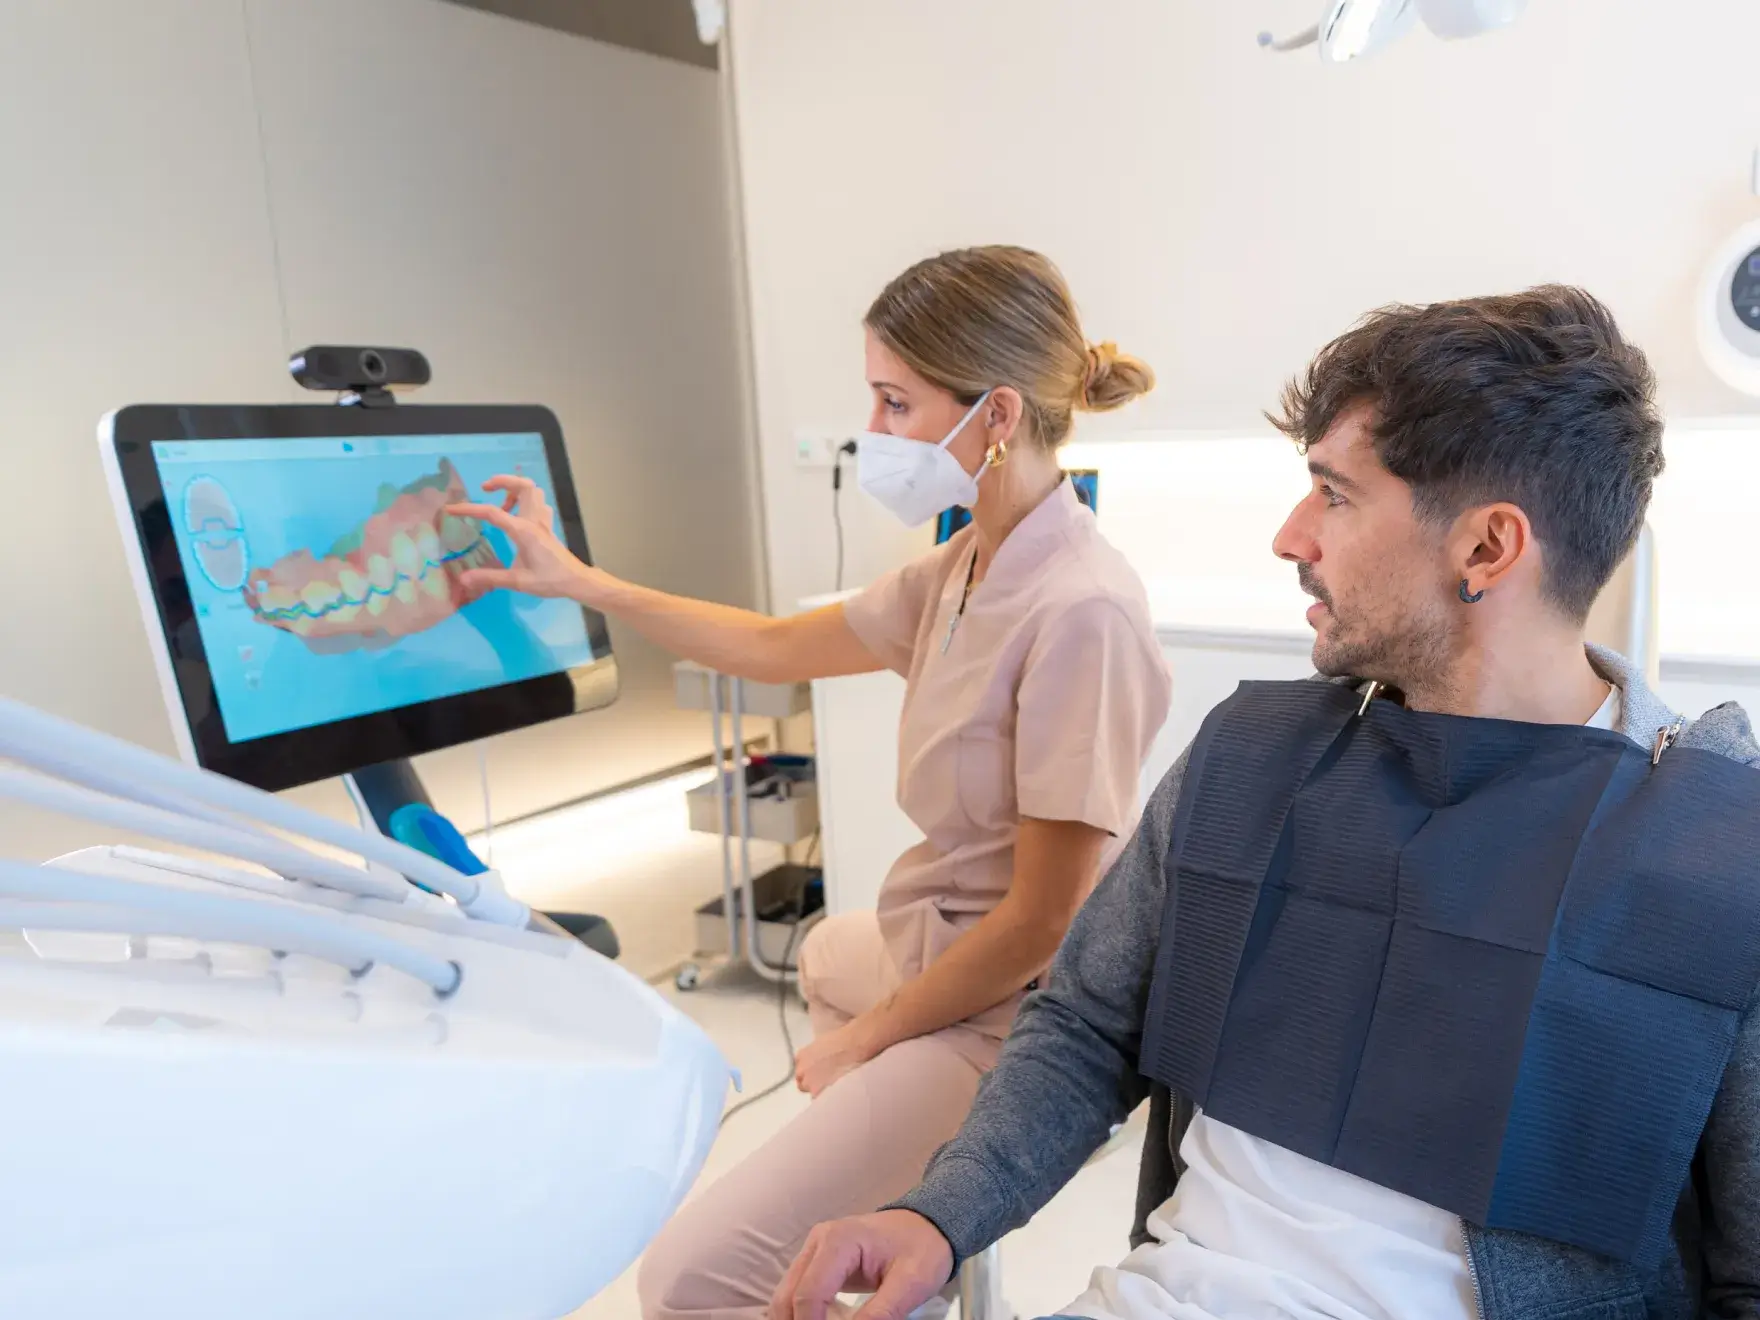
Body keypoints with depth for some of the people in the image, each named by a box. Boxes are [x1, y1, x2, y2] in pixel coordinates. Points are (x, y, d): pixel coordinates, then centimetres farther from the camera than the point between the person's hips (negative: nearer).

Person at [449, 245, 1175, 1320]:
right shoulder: (966, 567, 0)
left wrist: (863, 1041, -11)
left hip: (1002, 1019, -9)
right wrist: (578, 583, 14)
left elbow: (1041, 918, -24)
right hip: (931, 948, 10)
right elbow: (776, 647, 12)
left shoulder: (1081, 610, -28)